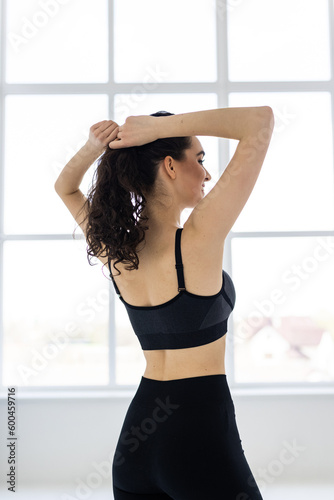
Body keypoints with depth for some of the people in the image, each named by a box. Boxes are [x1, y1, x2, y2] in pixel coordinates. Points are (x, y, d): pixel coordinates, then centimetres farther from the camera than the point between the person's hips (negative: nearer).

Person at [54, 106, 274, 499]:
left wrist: (94, 147, 0)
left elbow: (65, 187, 20)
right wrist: (160, 126, -17)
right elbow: (261, 120, -18)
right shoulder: (197, 242, -19)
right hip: (201, 432, -6)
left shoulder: (115, 248, -1)